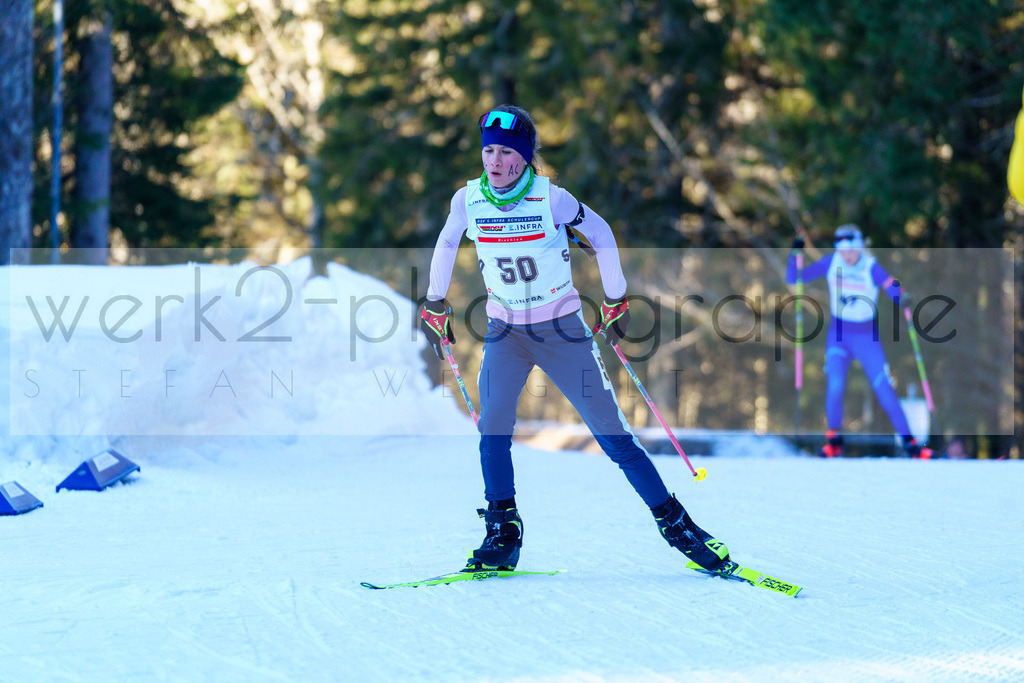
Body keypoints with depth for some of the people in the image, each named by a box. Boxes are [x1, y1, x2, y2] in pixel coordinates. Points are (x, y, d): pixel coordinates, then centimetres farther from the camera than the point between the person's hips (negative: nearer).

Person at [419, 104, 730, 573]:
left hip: (563, 331, -2)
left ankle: (674, 522, 5)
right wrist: (435, 306, 20)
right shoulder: (468, 200, -8)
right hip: (505, 332, 3)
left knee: (612, 435, -5)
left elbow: (602, 237, 0)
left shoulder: (550, 199, -16)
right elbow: (446, 247, 13)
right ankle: (502, 532, -5)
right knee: (493, 427, -17)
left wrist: (615, 302, 6)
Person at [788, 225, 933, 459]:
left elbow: (894, 291, -24)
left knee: (884, 390, -6)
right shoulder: (831, 263, -7)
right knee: (835, 383, -19)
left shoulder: (871, 268, -14)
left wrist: (904, 299, -46)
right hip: (839, 334, 1)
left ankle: (909, 443, 5)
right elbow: (793, 279, -3)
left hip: (866, 337, -1)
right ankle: (834, 440, -3)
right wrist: (794, 257, -20)